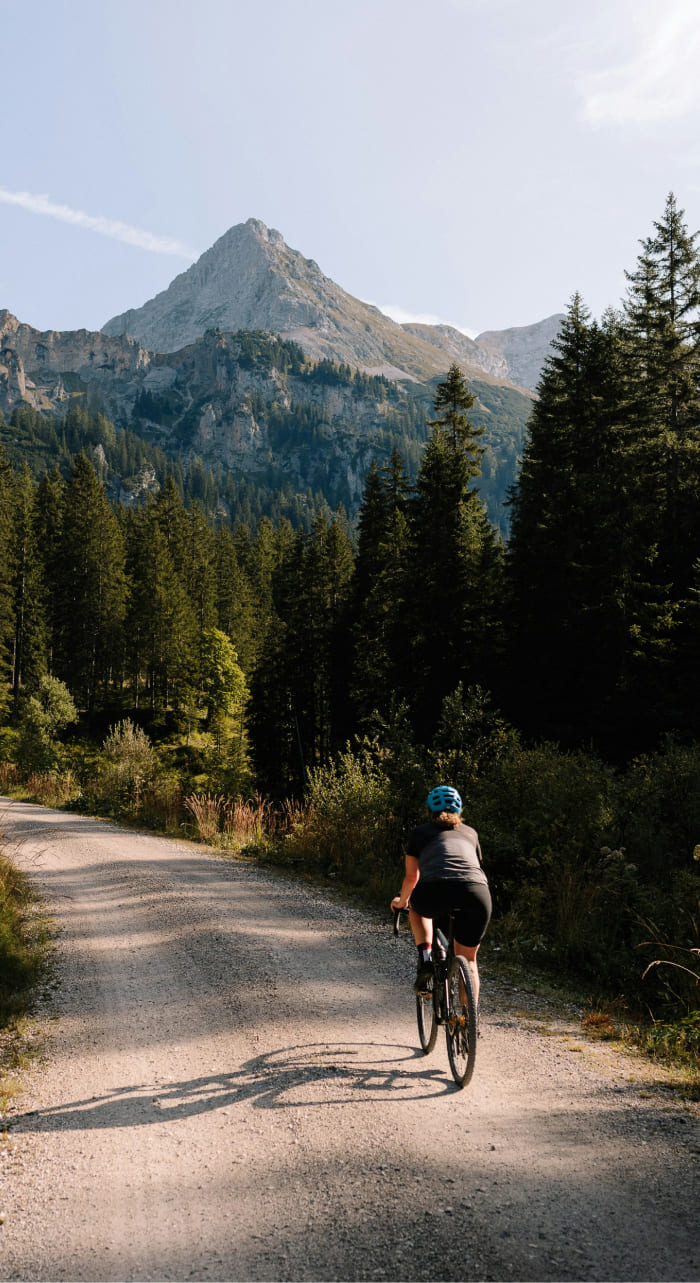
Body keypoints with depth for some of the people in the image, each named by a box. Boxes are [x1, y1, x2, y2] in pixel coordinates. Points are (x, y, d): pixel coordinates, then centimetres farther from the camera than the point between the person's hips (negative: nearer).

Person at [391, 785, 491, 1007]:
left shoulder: (421, 832, 26)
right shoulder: (471, 833, 32)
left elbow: (412, 876, 33)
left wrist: (401, 901, 54)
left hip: (435, 891, -2)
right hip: (477, 894, 2)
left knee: (417, 907, 35)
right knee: (468, 960, 23)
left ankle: (425, 956, 15)